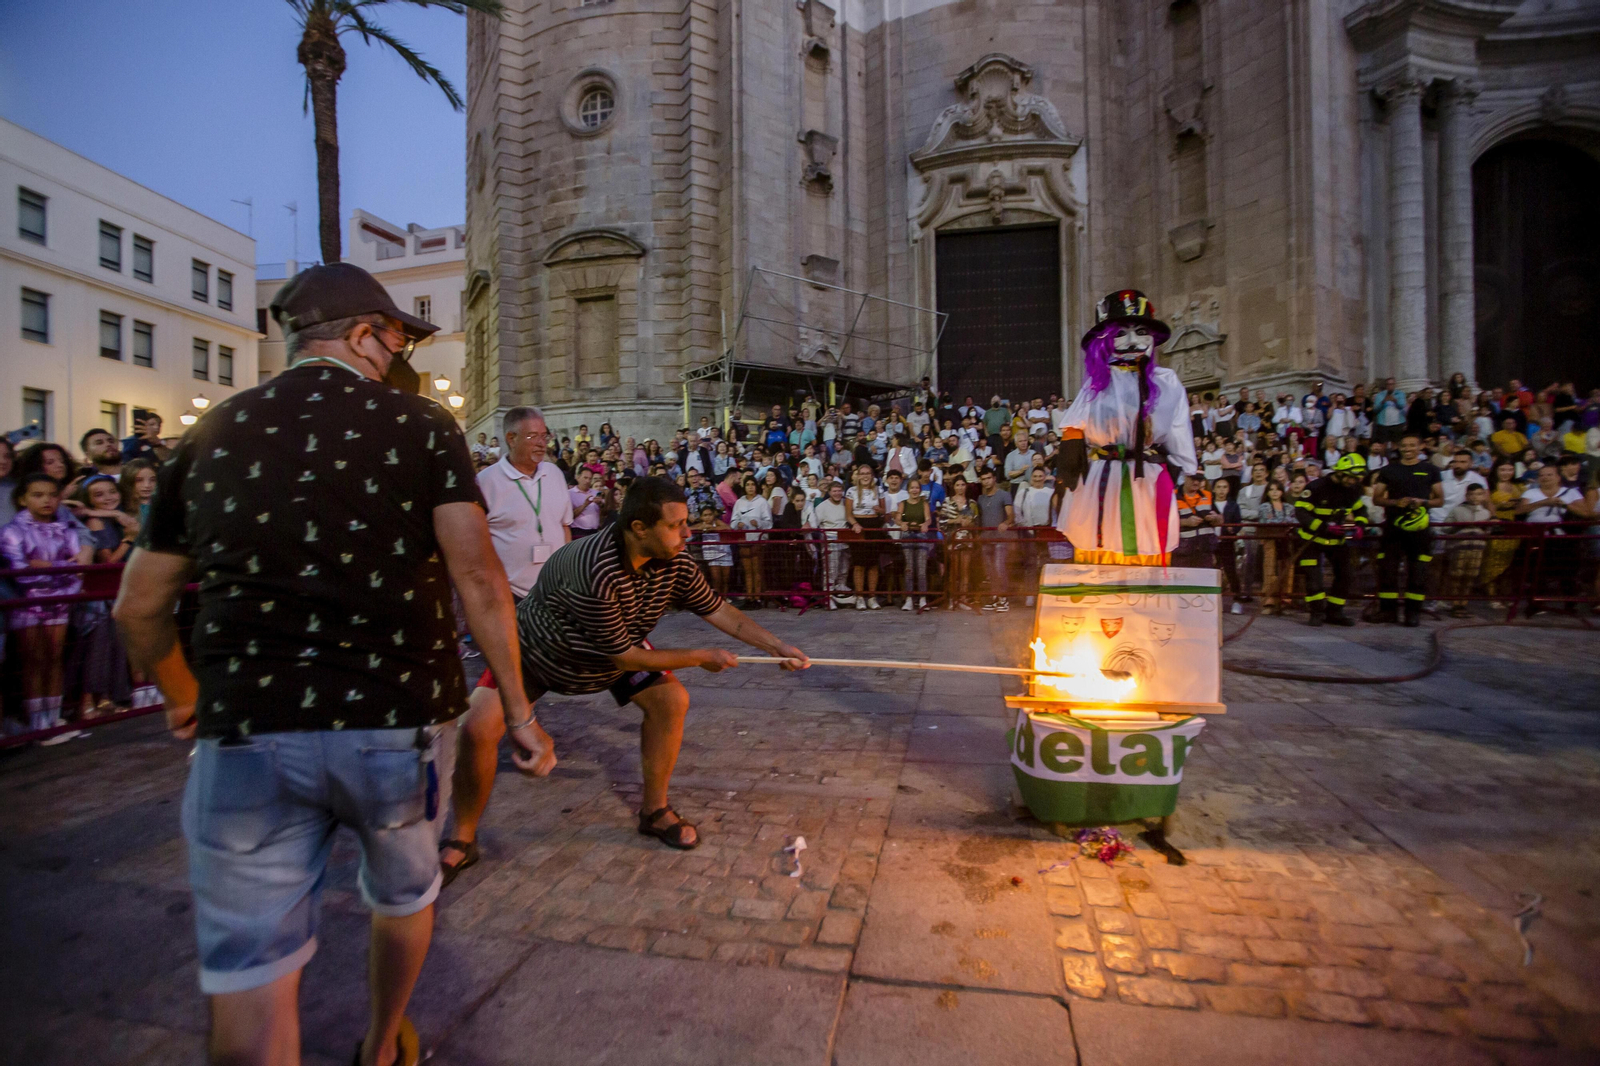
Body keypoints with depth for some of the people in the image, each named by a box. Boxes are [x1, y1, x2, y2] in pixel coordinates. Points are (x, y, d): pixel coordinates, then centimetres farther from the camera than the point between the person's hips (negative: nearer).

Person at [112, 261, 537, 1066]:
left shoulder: (211, 434, 8)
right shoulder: (422, 425, -2)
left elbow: (138, 608, 13)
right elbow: (478, 579, -13)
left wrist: (183, 698, 31)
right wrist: (519, 709, -5)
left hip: (246, 731, 1)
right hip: (396, 722, 0)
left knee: (249, 979, 12)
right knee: (404, 896, 27)